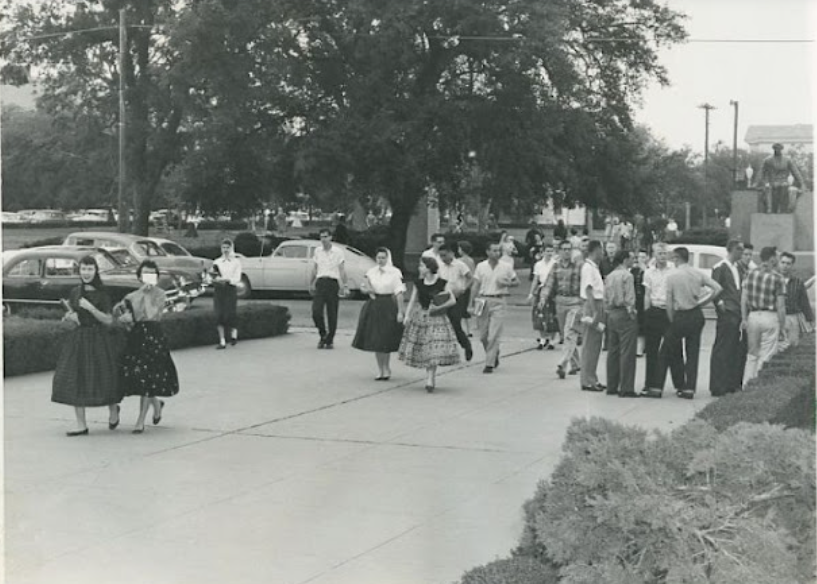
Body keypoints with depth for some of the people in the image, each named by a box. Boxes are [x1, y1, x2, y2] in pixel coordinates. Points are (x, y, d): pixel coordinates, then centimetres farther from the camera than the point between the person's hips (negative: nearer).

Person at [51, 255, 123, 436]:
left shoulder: (102, 294, -5)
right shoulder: (75, 293, 7)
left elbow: (108, 320, -9)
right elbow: (70, 316, 17)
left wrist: (90, 308, -19)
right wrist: (70, 316, -7)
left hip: (99, 340, -4)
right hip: (79, 339, 4)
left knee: (105, 379, -1)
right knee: (74, 381, -3)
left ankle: (113, 411, 31)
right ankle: (81, 426, 3)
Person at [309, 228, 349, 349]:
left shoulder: (338, 252, 1)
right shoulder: (317, 251, 11)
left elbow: (342, 270, 0)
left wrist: (345, 286, -5)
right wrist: (311, 284, 16)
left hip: (333, 283, -2)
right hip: (320, 282, 2)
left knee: (332, 315, 1)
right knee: (316, 312, -10)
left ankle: (330, 340, 13)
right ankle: (323, 335, 12)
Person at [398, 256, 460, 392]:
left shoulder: (441, 283, -6)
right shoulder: (418, 283, 3)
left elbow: (453, 300, -2)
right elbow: (412, 301, 5)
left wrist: (439, 307, -14)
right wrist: (407, 316, -7)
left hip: (436, 318, -3)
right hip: (420, 317, 3)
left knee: (434, 349, -11)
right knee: (422, 349, 6)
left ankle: (430, 380, -7)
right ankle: (431, 379, 23)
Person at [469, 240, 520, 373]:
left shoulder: (506, 267, 2)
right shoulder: (481, 266, 4)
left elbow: (516, 281, 12)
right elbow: (475, 286, 6)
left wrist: (507, 283, -9)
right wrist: (472, 305, 2)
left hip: (498, 302, -2)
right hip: (483, 301, 2)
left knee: (494, 336, -9)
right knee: (483, 335, 7)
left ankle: (489, 364, -4)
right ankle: (494, 354, 33)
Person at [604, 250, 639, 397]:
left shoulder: (609, 277, 11)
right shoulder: (627, 276, -11)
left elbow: (606, 299, 12)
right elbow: (629, 299, -16)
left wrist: (608, 313, 16)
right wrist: (631, 313, -8)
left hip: (611, 314, 8)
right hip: (624, 315, -8)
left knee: (613, 351, 12)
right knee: (627, 352, -6)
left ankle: (612, 386, 15)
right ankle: (626, 388, -7)